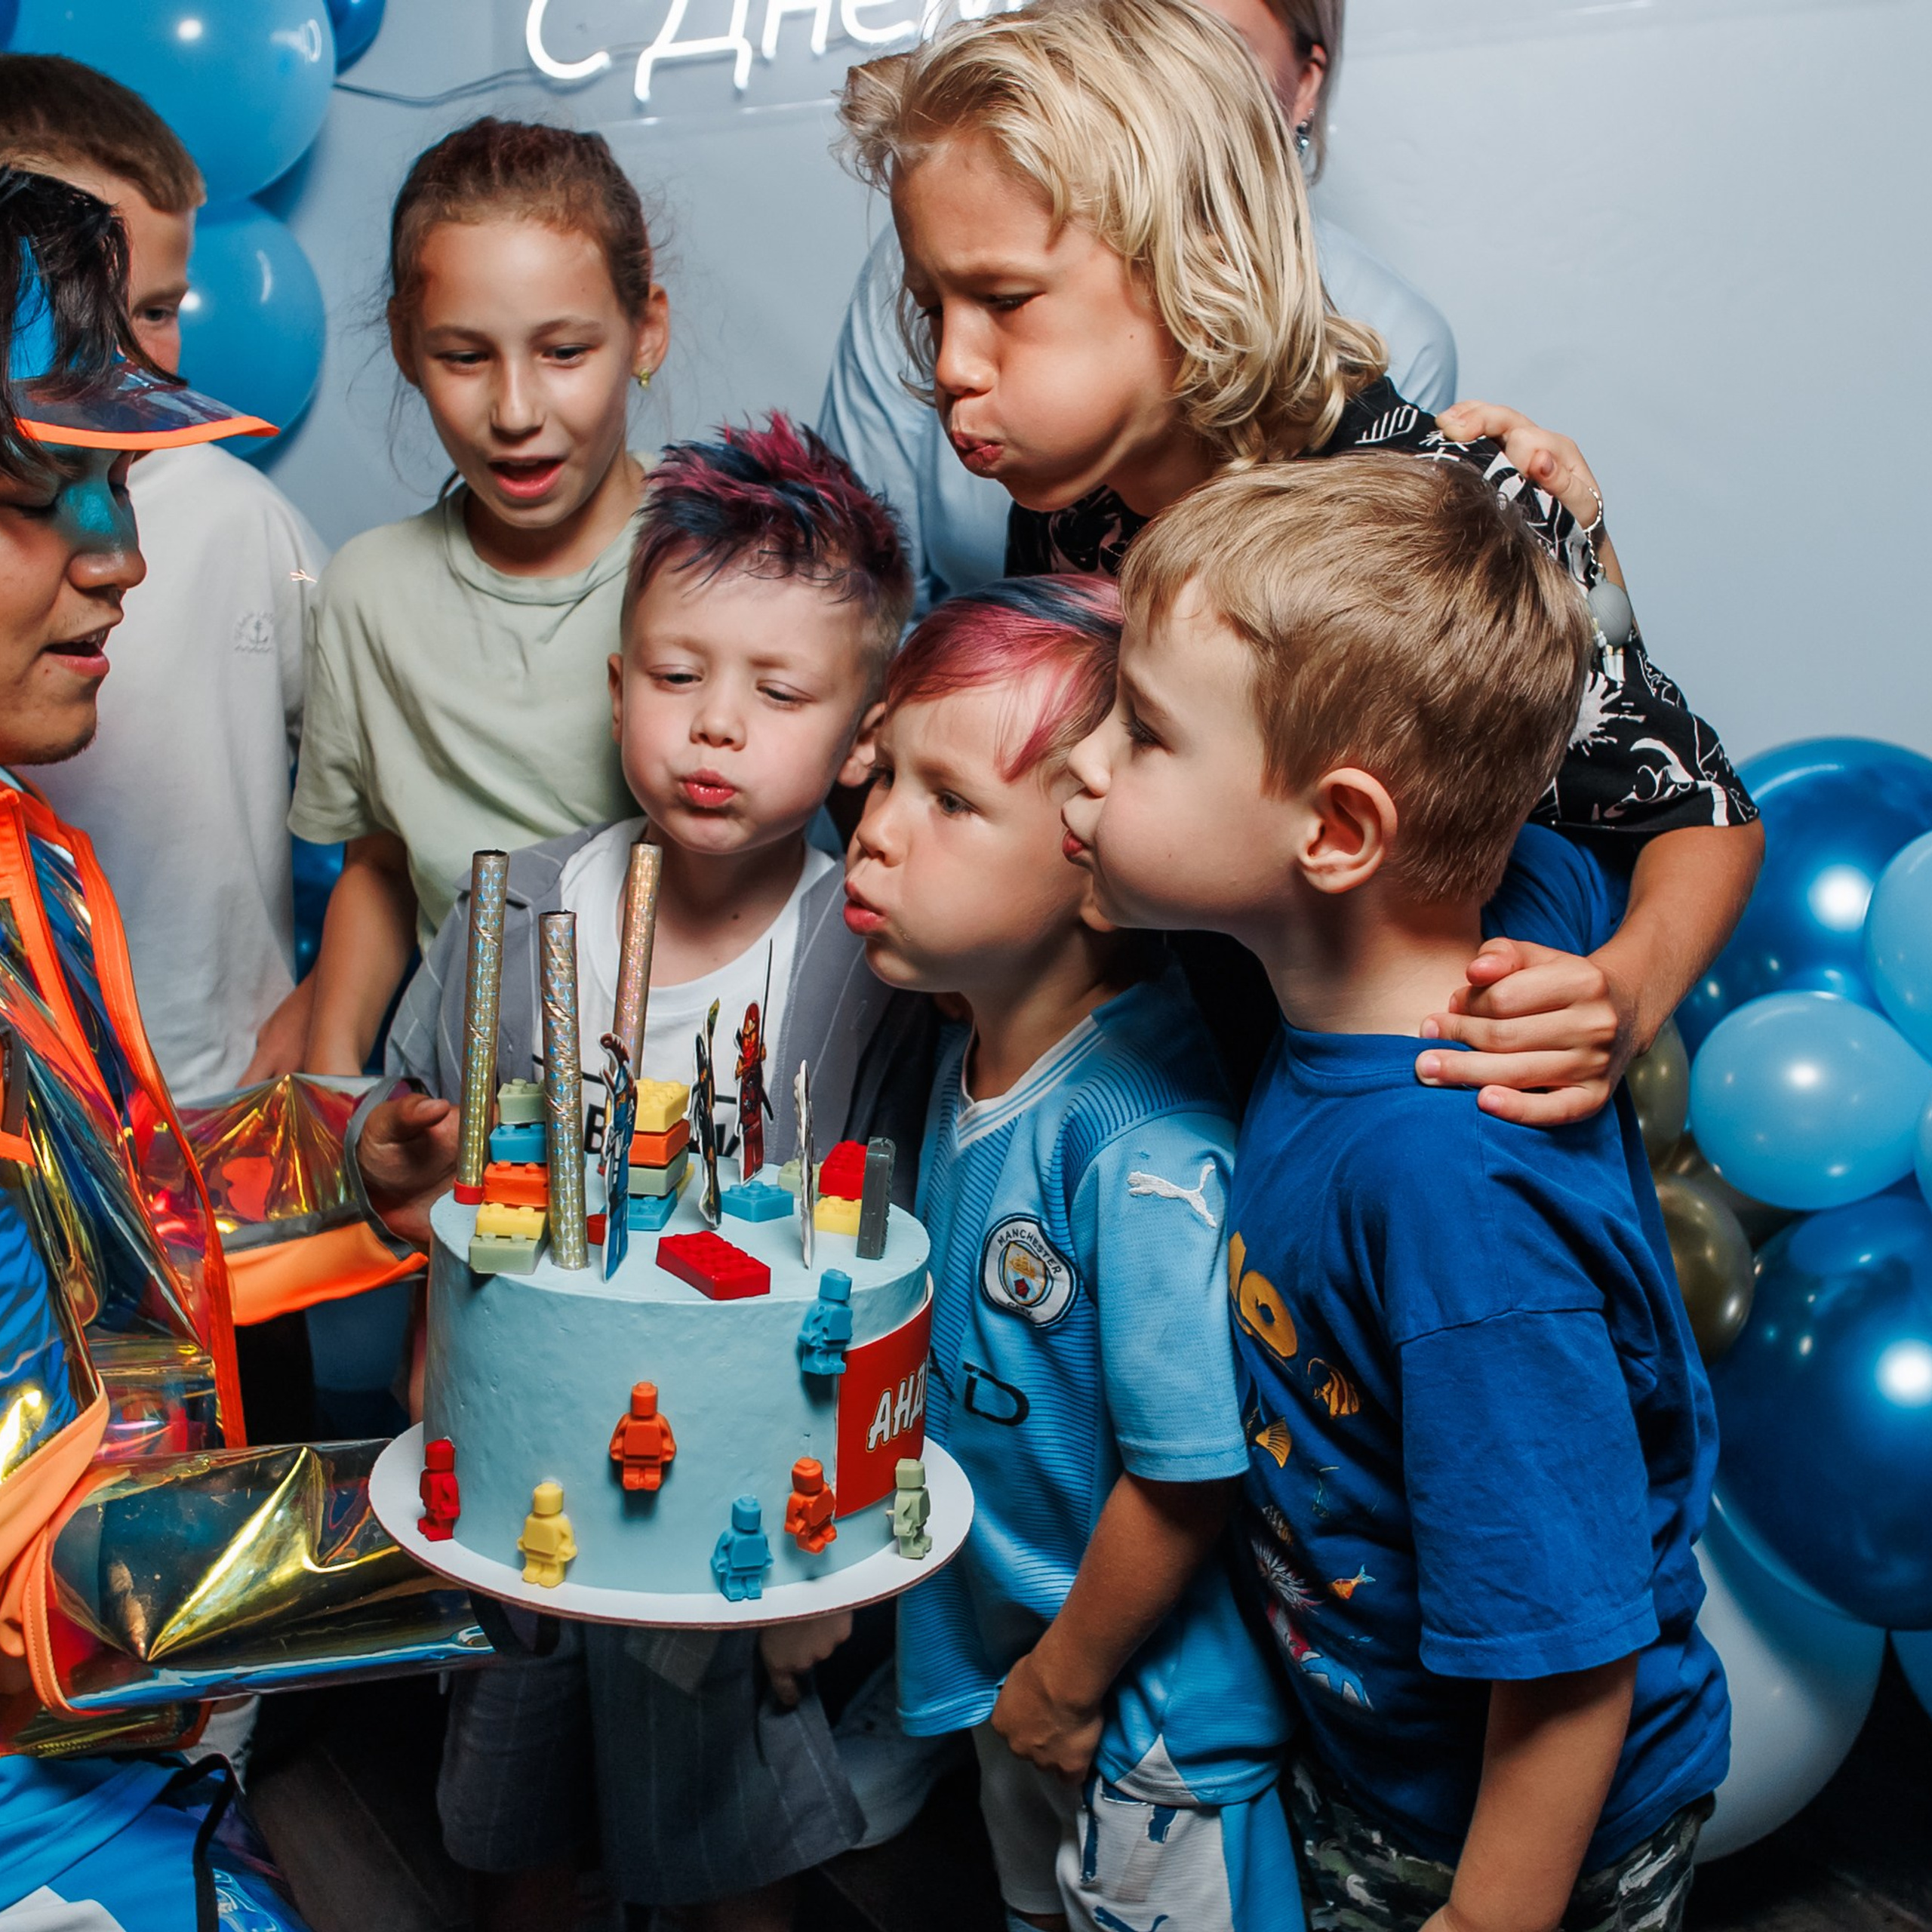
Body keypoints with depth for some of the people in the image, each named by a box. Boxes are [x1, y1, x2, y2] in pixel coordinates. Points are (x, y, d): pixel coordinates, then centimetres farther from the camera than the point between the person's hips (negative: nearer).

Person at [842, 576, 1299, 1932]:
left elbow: (1190, 1476, -27)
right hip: (1010, 1660, 8)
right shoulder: (971, 1065, -6)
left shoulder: (1145, 1143, -33)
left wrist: (1067, 1682, -12)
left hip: (1151, 1709, -8)